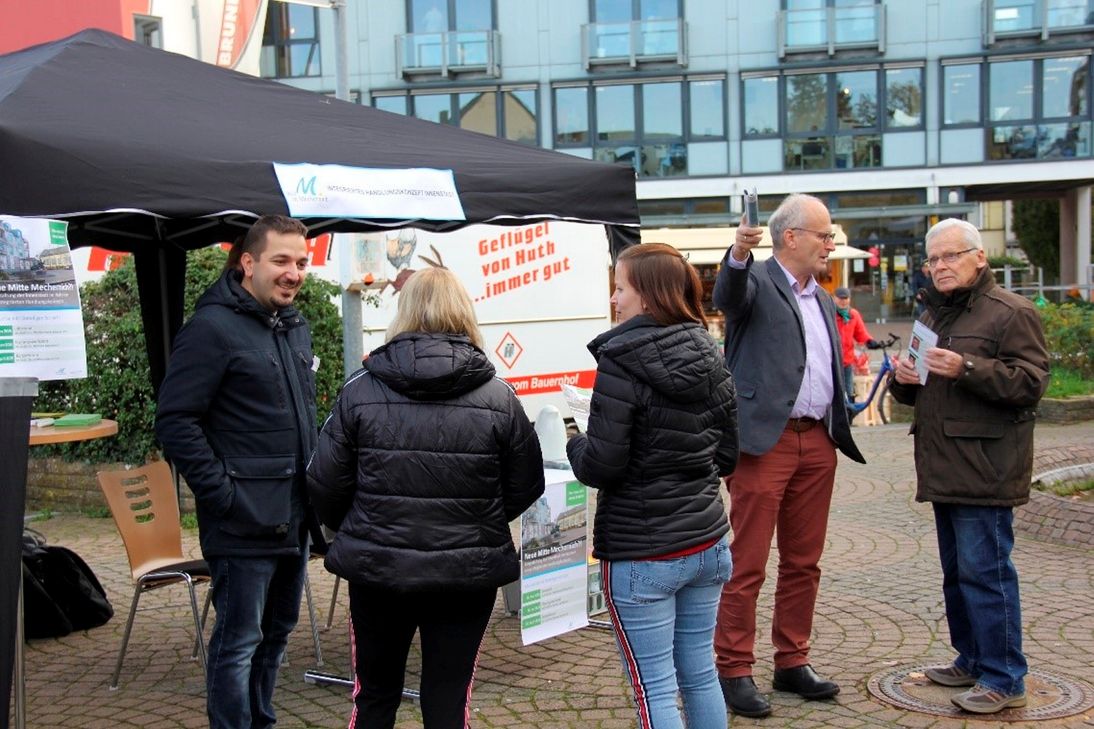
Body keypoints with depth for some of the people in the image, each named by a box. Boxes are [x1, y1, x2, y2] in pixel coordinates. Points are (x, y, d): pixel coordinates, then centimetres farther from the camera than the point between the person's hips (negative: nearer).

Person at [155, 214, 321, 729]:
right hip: (244, 523, -8)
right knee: (239, 642, 2)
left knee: (276, 633, 19)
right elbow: (175, 421, -16)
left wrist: (312, 485, 14)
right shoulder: (213, 327, -12)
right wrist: (223, 494, -19)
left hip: (293, 520, 8)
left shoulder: (295, 327, 13)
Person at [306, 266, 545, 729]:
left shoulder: (360, 390, -7)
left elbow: (325, 486, -5)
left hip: (377, 569, 1)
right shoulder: (498, 398, -7)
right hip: (467, 574, 0)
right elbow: (526, 487, -1)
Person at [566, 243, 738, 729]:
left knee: (655, 689, 3)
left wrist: (574, 445, 3)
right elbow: (726, 457, 12)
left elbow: (601, 466, -17)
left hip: (641, 553, -7)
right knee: (700, 674, 18)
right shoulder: (710, 359, 5)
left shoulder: (621, 362, -16)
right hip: (706, 541, 7)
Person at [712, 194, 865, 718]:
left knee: (803, 562, 13)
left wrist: (841, 429, 11)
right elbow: (727, 297, -27)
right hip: (765, 440, -7)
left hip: (817, 443, 8)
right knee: (747, 564, -2)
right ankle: (734, 671, 7)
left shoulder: (822, 298, 20)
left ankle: (792, 662, 25)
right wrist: (739, 251, -47)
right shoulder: (756, 281, -3)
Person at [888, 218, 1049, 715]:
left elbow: (1030, 382, -15)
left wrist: (967, 368, -25)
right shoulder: (933, 315, 19)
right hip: (945, 469, 9)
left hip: (984, 469, -9)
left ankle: (1004, 679, 1)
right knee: (956, 571, 15)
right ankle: (972, 660, 27)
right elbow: (917, 393, 27)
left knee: (984, 571, -8)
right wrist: (905, 379, 4)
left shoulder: (1011, 313, -6)